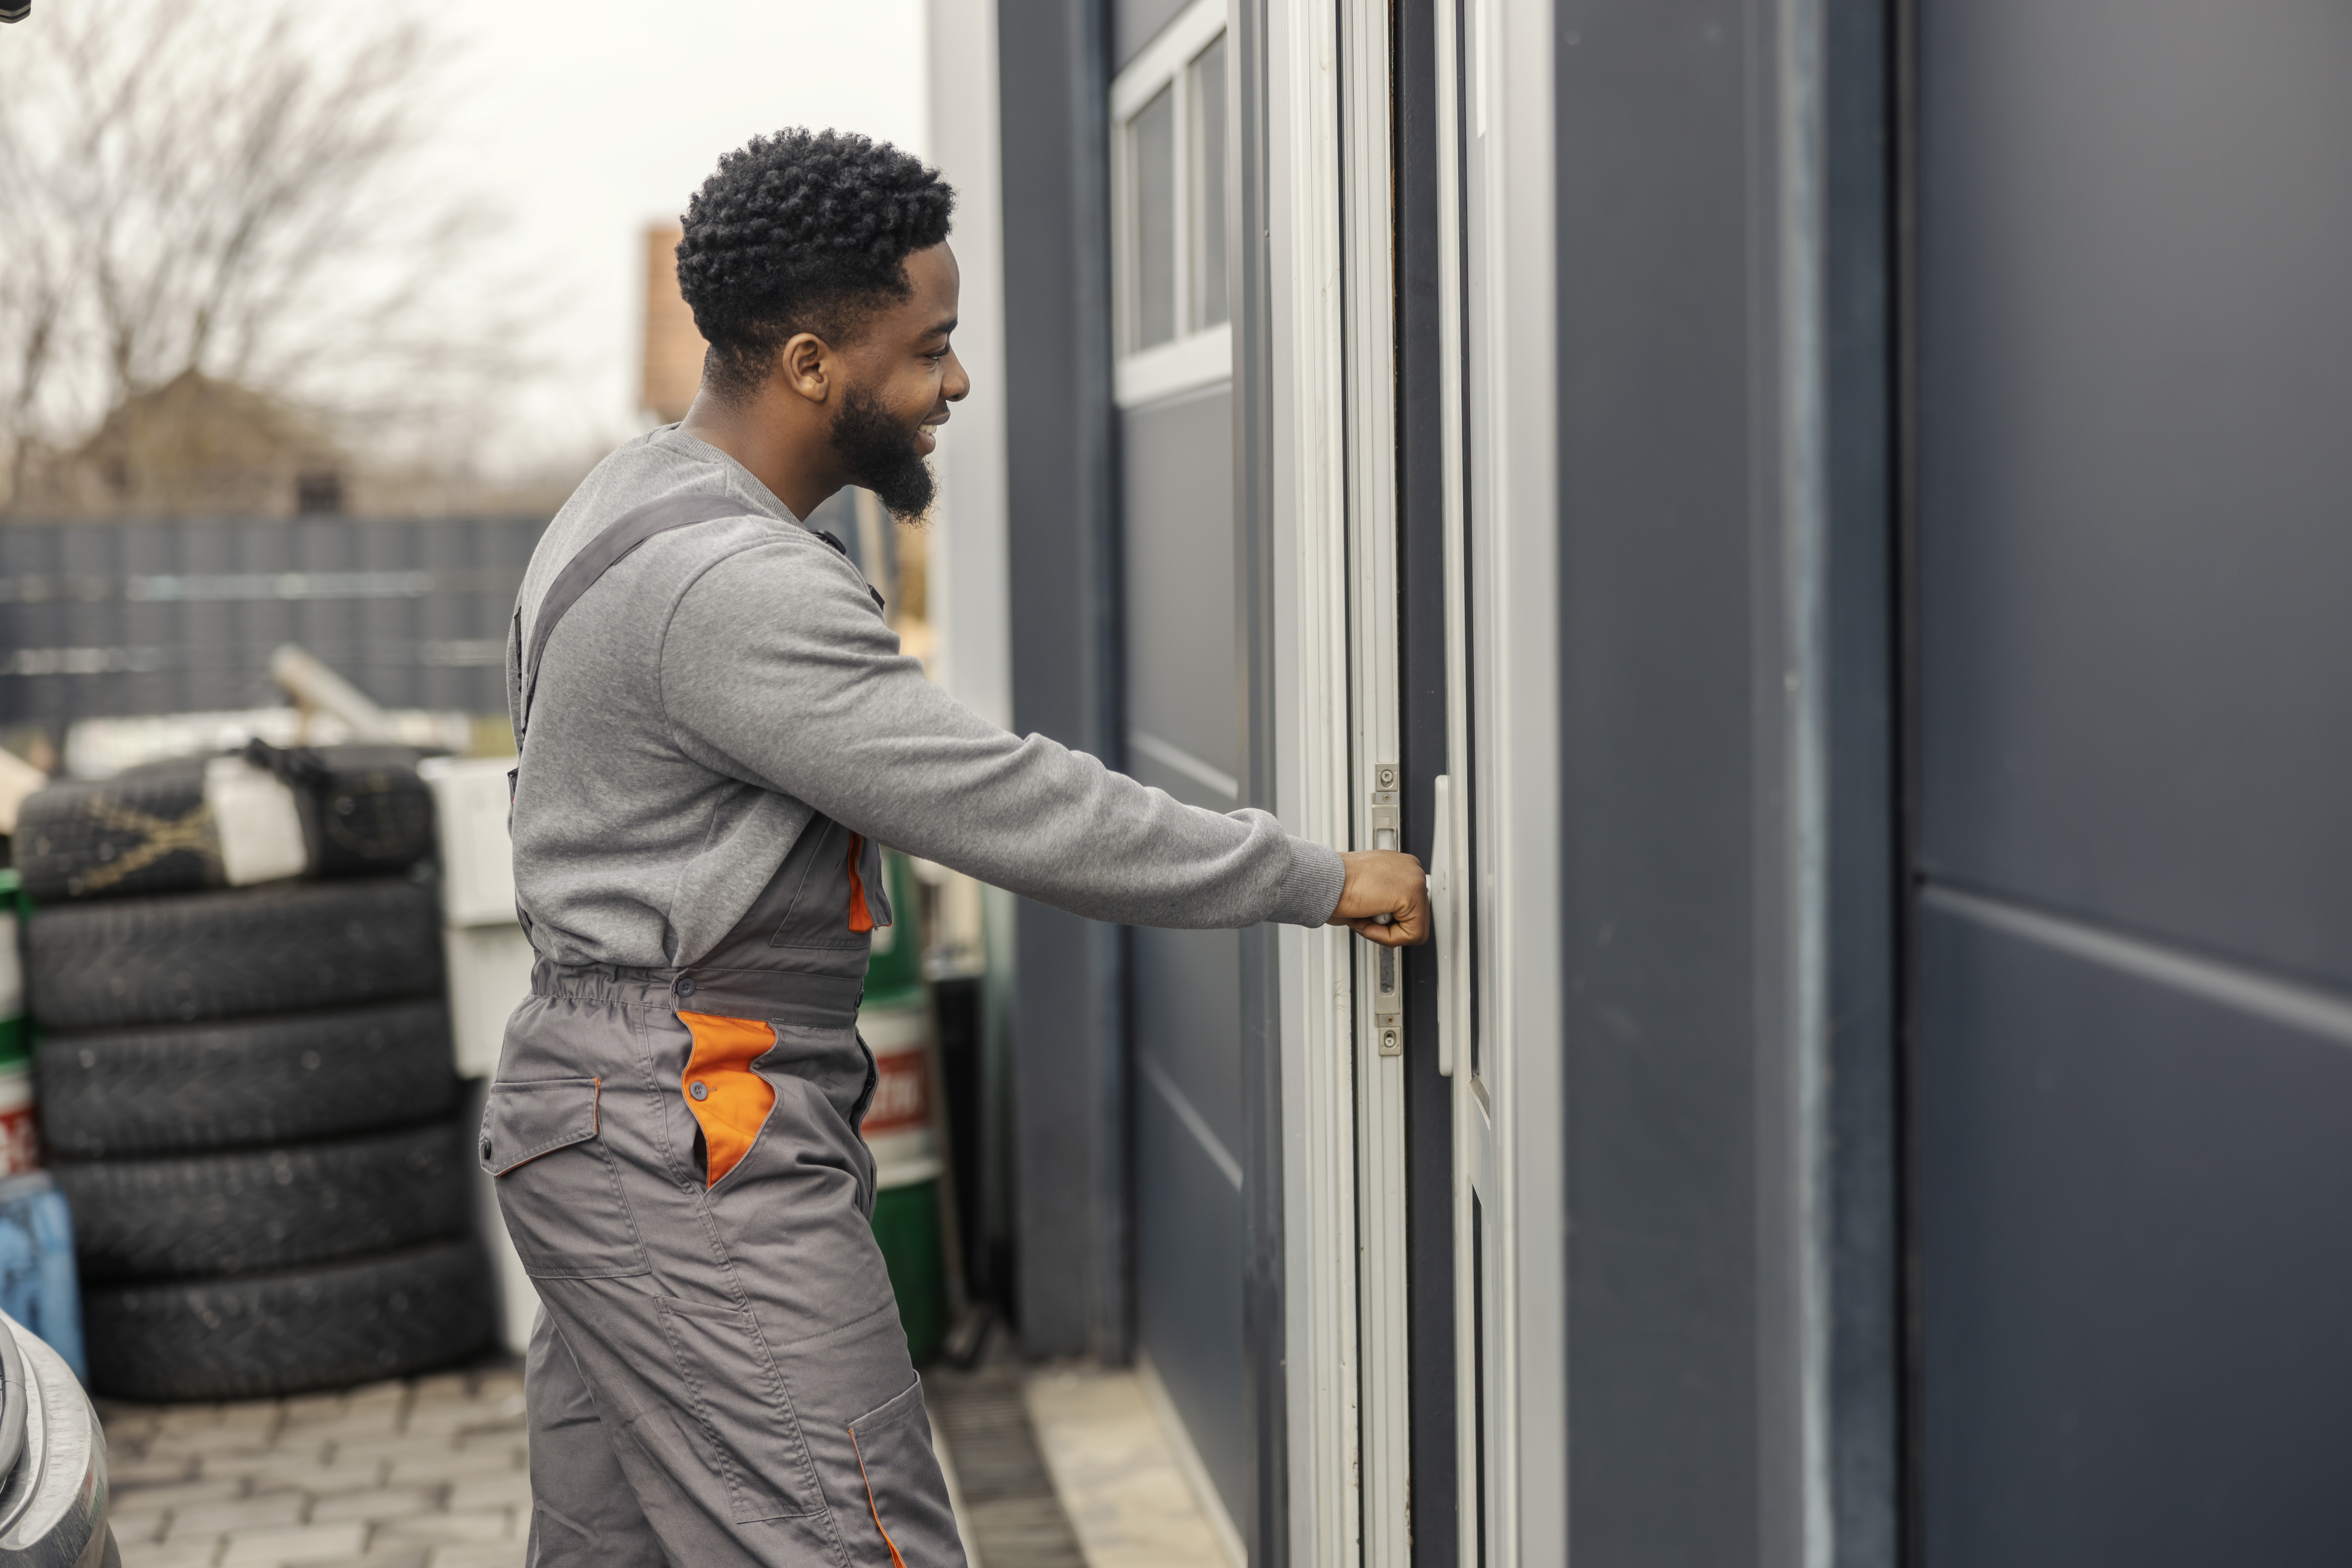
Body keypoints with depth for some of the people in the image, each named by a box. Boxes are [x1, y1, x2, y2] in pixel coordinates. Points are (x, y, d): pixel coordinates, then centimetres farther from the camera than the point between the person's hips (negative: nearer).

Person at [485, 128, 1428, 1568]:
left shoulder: (635, 501, 13)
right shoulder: (734, 587, -22)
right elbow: (1006, 805, -24)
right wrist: (1321, 880, -17)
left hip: (613, 1108, 11)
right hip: (693, 1143, -11)